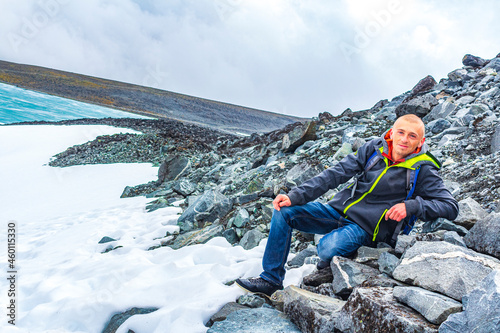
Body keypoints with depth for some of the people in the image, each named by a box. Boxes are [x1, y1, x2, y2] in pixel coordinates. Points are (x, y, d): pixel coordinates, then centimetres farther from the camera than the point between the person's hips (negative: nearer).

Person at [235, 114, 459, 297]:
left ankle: (326, 275, 4)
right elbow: (336, 174, -2)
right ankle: (271, 280, 2)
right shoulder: (374, 149, 1)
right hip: (339, 211, 5)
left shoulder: (423, 171, -7)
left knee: (328, 248, -36)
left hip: (364, 227, -5)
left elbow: (451, 207, -9)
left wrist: (412, 206, -27)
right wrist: (295, 196, -10)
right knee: (283, 211, -6)